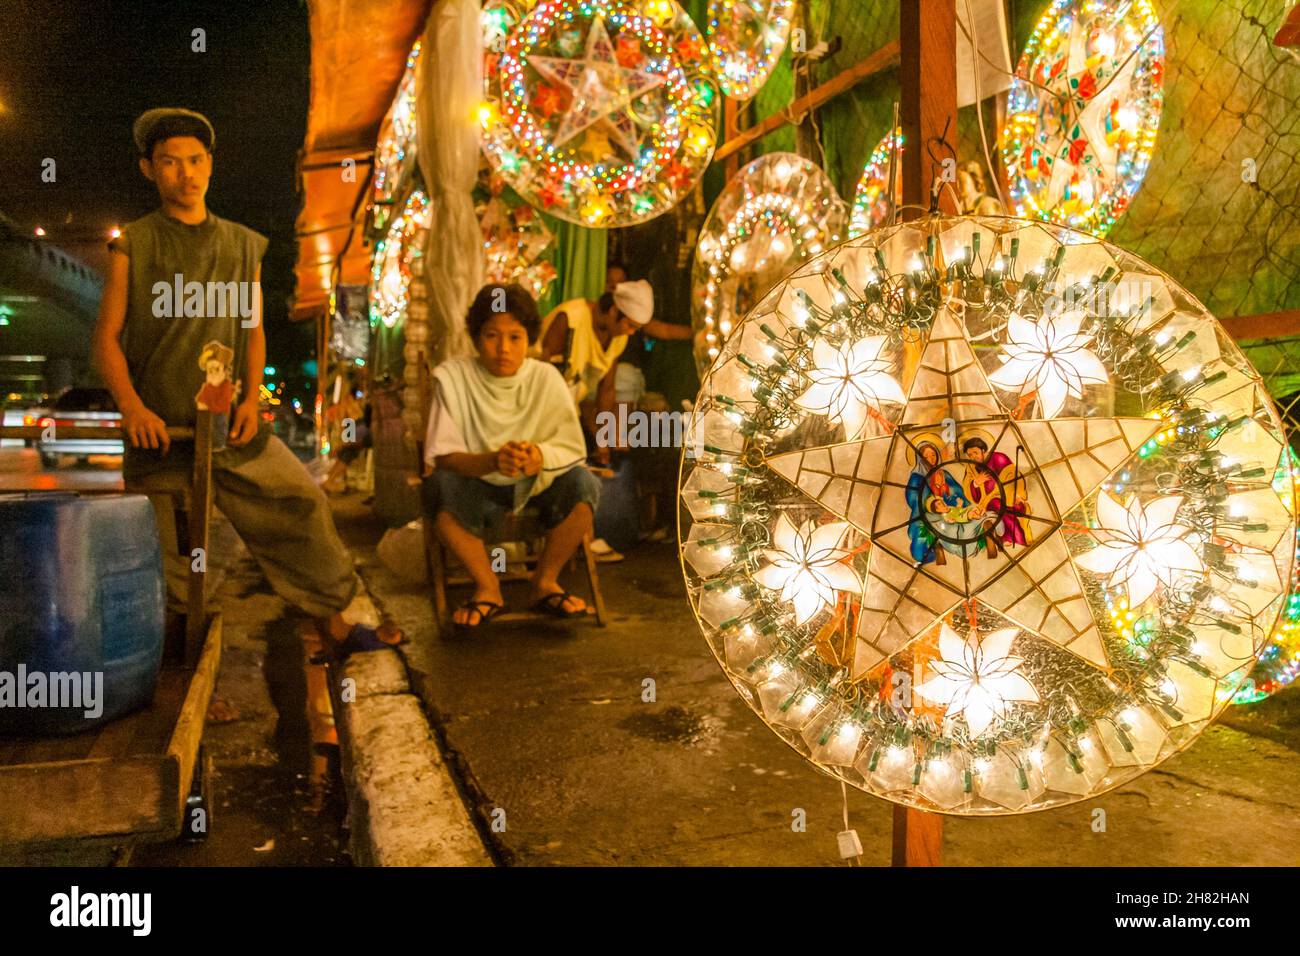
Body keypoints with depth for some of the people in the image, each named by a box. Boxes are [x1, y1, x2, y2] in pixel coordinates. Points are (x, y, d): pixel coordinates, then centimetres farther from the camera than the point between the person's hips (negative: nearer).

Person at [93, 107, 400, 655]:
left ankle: (337, 617, 2)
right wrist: (131, 406, -15)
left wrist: (251, 397, -3)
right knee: (159, 562, 3)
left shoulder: (243, 245, 12)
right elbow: (106, 337, 1)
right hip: (158, 428, -1)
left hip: (231, 423, 2)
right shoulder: (133, 245, 4)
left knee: (300, 503, -9)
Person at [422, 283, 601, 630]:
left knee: (584, 483, -28)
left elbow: (574, 448, -10)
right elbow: (442, 456, -18)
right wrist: (492, 460, -39)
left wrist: (541, 456, -34)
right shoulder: (452, 376, -11)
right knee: (438, 486, -32)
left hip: (537, 487, 1)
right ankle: (488, 588, -10)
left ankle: (545, 581, -5)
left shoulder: (546, 377, -8)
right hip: (478, 489, 0)